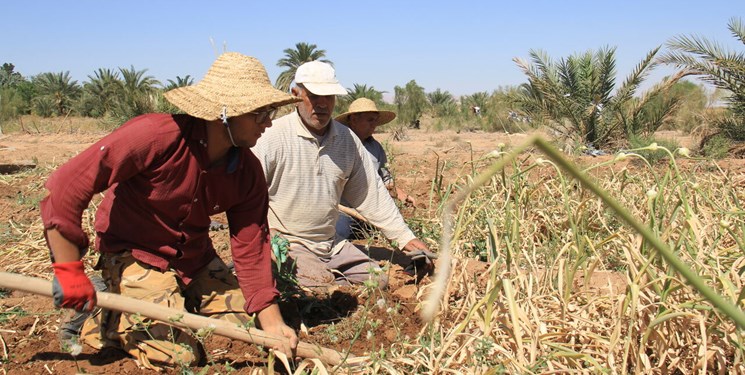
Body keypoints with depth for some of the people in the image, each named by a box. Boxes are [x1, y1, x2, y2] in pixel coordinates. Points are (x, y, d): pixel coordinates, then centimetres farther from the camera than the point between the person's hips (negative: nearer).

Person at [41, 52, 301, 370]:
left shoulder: (248, 172, -11)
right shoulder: (155, 135, -30)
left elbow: (251, 246, -8)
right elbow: (65, 188, -29)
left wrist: (272, 322, -15)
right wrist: (69, 271, -27)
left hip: (195, 256, 7)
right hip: (133, 254, -6)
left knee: (245, 324, 9)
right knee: (178, 354, -15)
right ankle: (100, 319, 8)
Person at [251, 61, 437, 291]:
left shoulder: (348, 140, 6)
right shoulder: (273, 137, -12)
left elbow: (371, 193, 10)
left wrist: (406, 238, 6)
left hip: (332, 244, 6)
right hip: (286, 244, -6)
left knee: (378, 282, -1)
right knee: (326, 288, -27)